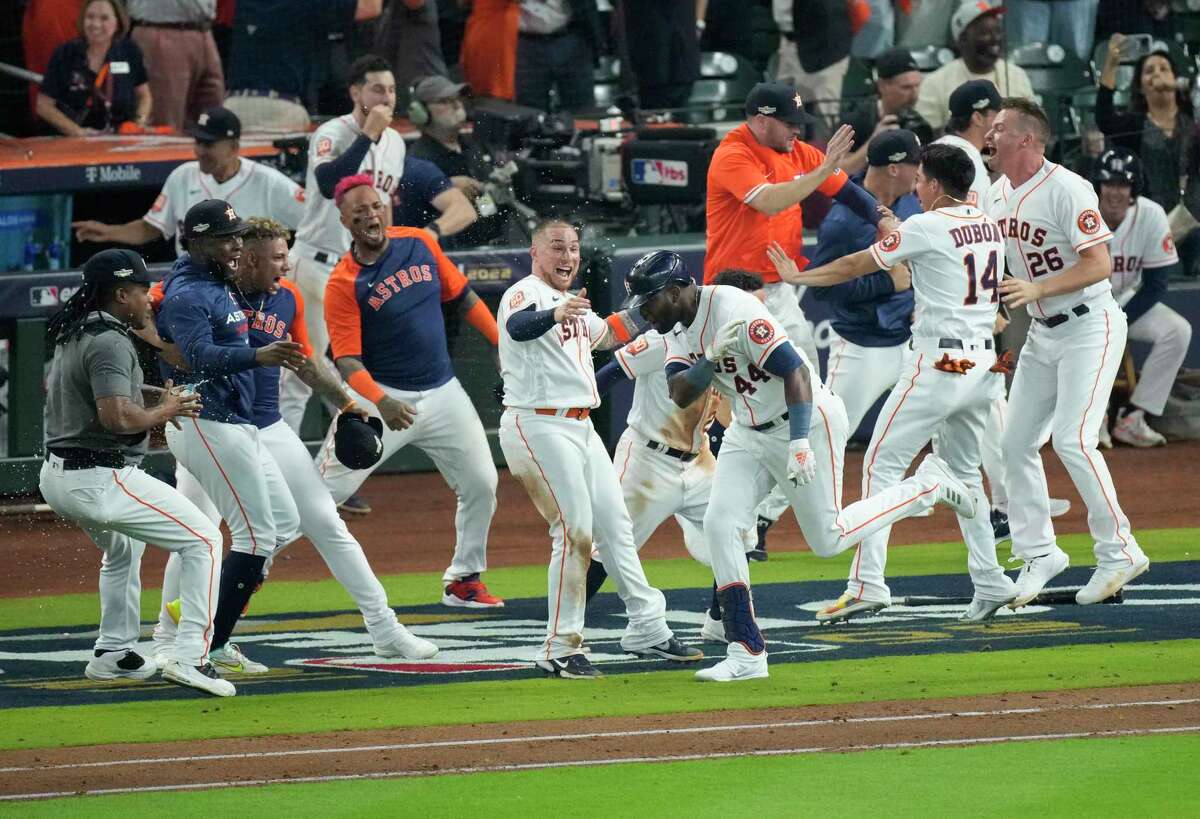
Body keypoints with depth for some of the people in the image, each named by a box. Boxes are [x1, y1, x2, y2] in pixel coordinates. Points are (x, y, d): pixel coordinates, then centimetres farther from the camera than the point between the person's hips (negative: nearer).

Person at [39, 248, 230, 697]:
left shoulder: (71, 335, 13)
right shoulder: (110, 342, -17)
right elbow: (117, 416, -28)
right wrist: (163, 412, -10)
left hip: (56, 477, 10)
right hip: (101, 479, -10)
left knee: (123, 545, 36)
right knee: (203, 539, -4)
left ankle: (114, 652, 39)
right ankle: (190, 657, -13)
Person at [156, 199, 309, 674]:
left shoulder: (221, 286, 15)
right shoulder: (187, 295, -16)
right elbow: (201, 357, -33)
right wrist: (258, 356, -46)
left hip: (237, 426, 10)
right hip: (208, 426, -10)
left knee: (284, 523, 12)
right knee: (256, 534, -11)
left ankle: (209, 628, 12)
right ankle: (214, 647, -8)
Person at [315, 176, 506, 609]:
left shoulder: (419, 243, 1)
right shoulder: (343, 283, -13)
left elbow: (462, 298, 12)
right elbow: (348, 361, -17)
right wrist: (380, 403, -34)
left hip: (442, 392, 5)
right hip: (381, 398, -5)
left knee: (481, 485, 6)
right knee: (323, 492, -11)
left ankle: (463, 580, 24)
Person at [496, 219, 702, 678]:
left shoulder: (572, 305, 17)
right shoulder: (524, 295, -12)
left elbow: (609, 335, 33)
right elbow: (518, 326, -36)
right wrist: (556, 314, -57)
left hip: (580, 428, 10)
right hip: (539, 427, -10)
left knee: (614, 524, 13)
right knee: (574, 531, -14)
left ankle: (647, 630, 23)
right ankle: (560, 651, -10)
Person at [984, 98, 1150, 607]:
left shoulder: (1065, 190, -19)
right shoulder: (997, 195, 7)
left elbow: (1099, 264, -24)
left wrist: (1035, 290, -31)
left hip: (1090, 328, -8)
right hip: (1041, 334, 8)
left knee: (1072, 440, -17)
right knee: (1015, 442, 4)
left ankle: (1119, 551, -7)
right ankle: (1038, 555, 14)